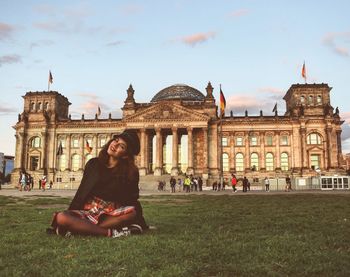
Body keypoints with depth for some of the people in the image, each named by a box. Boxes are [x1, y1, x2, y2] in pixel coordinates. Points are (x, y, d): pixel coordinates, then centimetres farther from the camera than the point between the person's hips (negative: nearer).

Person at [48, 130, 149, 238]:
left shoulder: (131, 172, -1)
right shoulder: (93, 164, 5)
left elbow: (133, 201, -2)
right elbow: (82, 191, 8)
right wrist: (70, 215, 2)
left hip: (113, 215, -1)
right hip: (88, 212, 1)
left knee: (131, 212, -33)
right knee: (61, 217, -28)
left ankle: (81, 228, -29)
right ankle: (110, 232, -30)